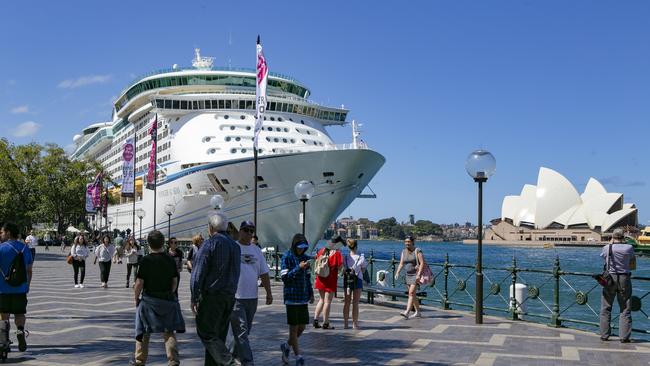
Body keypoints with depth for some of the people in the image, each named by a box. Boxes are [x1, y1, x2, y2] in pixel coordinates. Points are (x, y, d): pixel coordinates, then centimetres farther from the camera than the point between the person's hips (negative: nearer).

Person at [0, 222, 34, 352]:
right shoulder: (25, 248, 7)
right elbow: (29, 271, 11)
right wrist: (26, 286, 20)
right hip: (21, 289, 4)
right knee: (20, 313, 11)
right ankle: (20, 330, -13)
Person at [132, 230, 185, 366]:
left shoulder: (146, 260, -12)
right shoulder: (170, 260, -1)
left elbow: (139, 283, -12)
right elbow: (175, 281, 4)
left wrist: (136, 298, 2)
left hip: (149, 300, -2)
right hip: (167, 299, 3)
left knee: (144, 332, 12)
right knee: (169, 332, 10)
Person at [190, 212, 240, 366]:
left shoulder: (210, 244, -9)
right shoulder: (235, 246, 14)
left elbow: (198, 273, -13)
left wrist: (194, 298, -10)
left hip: (211, 295, -7)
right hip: (230, 296, 7)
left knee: (206, 332, -3)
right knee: (219, 334, 13)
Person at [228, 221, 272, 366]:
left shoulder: (257, 251, 12)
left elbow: (264, 273, 16)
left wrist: (269, 293, 10)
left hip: (252, 298, 6)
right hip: (235, 297, -6)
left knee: (244, 331, 14)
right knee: (241, 331, -7)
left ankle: (234, 354, 31)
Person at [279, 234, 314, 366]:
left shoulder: (305, 258, 11)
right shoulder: (287, 257, -6)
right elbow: (285, 277, -11)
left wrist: (311, 293, 12)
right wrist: (298, 268, -18)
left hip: (303, 297, 6)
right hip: (292, 297, -6)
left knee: (302, 327, 8)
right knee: (294, 327, -1)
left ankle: (286, 346, 30)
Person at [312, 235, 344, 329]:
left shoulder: (322, 250, 6)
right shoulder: (337, 253, -13)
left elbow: (316, 259, 15)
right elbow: (340, 266, -15)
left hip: (320, 278, 6)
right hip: (331, 279, -6)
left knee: (322, 299, 19)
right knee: (327, 301, 1)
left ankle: (315, 319, 15)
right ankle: (325, 323, 6)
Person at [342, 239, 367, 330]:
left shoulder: (345, 258, -2)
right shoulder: (361, 258, -10)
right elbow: (363, 270, -1)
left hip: (347, 280, 3)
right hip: (357, 280, -3)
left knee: (346, 302, 11)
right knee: (355, 303, 3)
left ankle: (345, 323, 14)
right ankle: (355, 323, 6)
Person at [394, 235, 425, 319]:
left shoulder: (417, 251, -10)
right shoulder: (404, 252, 9)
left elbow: (422, 263, -17)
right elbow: (401, 264, 8)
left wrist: (418, 274, -25)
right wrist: (397, 272, -7)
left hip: (416, 275, -7)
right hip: (408, 275, 7)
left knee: (411, 293, -16)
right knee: (412, 294, 12)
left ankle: (407, 312, -25)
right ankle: (418, 313, 23)